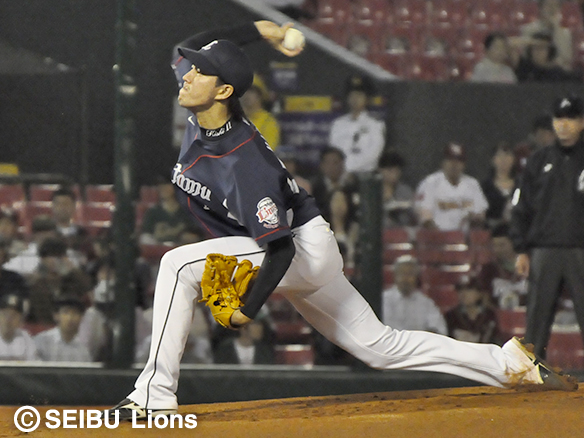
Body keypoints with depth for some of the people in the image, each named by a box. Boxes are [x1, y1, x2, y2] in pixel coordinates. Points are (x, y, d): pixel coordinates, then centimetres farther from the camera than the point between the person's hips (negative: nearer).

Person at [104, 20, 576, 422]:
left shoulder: (243, 162, -29)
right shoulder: (201, 120, -5)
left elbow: (280, 248, -30)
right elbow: (191, 47, 12)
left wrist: (250, 307, -34)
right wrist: (258, 30, 9)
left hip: (304, 246, -10)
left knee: (178, 265, -22)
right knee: (379, 346, 14)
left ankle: (156, 396, -23)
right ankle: (509, 362, 18)